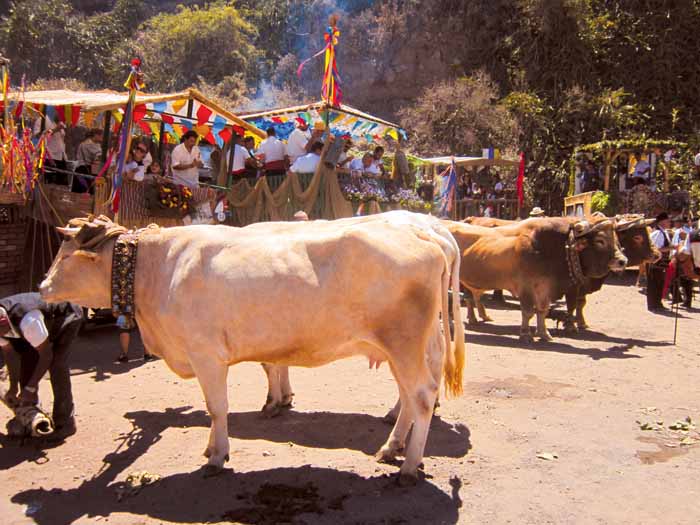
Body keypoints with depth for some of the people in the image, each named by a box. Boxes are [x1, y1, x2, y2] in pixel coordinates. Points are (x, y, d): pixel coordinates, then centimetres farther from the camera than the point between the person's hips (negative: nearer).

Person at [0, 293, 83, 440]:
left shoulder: (27, 321, -42)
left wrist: (30, 389, -26)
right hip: (46, 319, 8)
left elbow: (46, 356, -32)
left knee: (56, 363, -20)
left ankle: (64, 422, -14)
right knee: (28, 358, 0)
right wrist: (13, 387, -1)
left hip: (67, 315, -8)